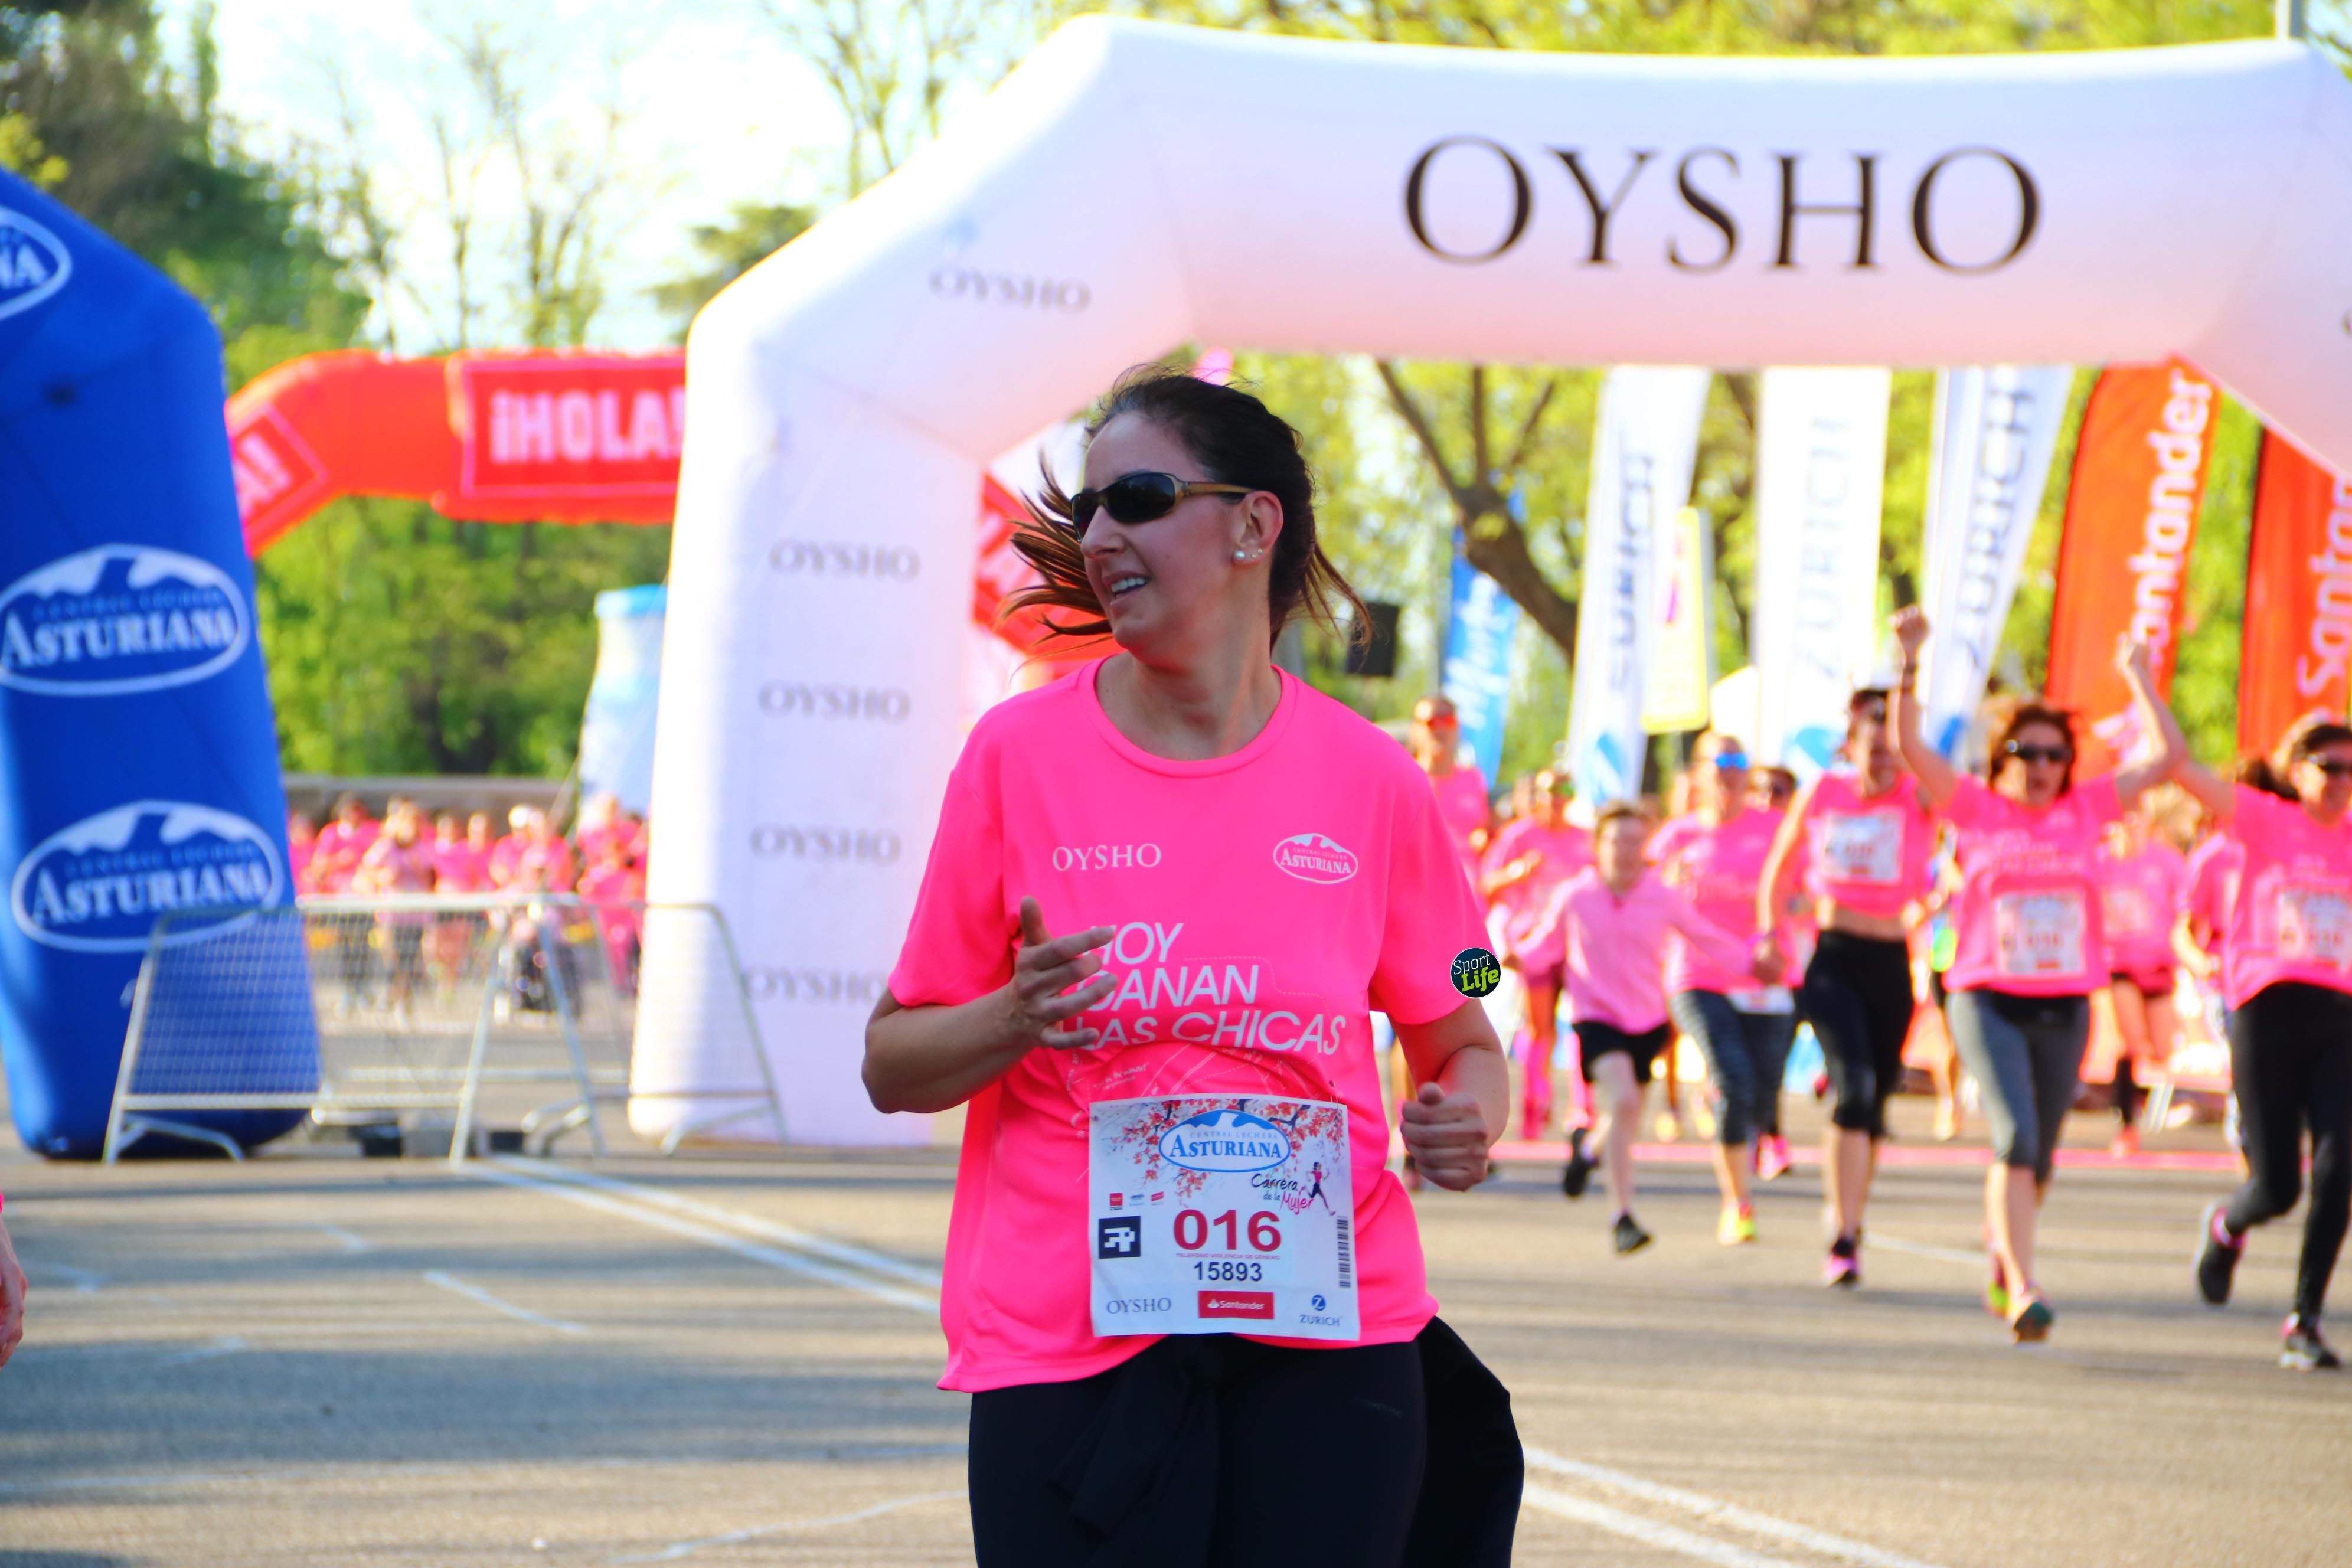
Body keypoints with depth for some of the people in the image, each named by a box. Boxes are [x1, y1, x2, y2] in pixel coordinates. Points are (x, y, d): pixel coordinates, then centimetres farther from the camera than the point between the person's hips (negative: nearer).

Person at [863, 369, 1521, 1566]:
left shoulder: (1366, 780, 4)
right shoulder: (1019, 754, 1)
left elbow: (1457, 1038, 15)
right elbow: (892, 1066, 5)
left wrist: (1469, 1119, -7)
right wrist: (1016, 1020, -15)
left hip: (1327, 1336, 1)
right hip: (1067, 1342, -1)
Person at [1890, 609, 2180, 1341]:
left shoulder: (2085, 810, 8)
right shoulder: (1976, 808, 1)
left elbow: (2167, 756, 10)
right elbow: (1909, 746, -8)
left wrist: (2139, 679, 11)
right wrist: (1910, 662, -15)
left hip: (2064, 1007, 4)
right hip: (1987, 998, -4)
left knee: (2037, 1158, 13)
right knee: (2016, 1136, -19)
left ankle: (2001, 1266, 37)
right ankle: (2023, 1289, -23)